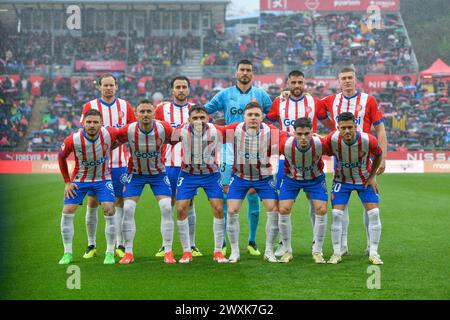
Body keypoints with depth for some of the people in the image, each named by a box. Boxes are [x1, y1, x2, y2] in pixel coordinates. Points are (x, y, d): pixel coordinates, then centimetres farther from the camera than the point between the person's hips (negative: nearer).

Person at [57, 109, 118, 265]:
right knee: (67, 212, -7)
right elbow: (61, 157, -2)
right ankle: (67, 253, 8)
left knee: (109, 210, -15)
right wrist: (67, 182, -2)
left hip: (103, 179, 0)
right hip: (79, 179, 0)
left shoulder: (109, 134, -22)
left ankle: (110, 253, -2)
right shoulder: (73, 140, -23)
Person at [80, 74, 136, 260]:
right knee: (92, 203, 1)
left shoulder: (125, 106, 6)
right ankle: (91, 245, 10)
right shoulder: (90, 106, 1)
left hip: (120, 163, 1)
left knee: (120, 203, 1)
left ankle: (120, 245, 7)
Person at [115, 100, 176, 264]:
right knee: (128, 209, -8)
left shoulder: (163, 129, -22)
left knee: (166, 208, -12)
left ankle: (168, 252, -2)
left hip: (158, 172, 0)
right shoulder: (128, 130, -22)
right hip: (136, 173, 0)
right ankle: (128, 252, 3)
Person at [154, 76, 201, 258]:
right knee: (168, 205, 2)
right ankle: (165, 245, 6)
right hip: (169, 164, 0)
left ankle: (191, 246, 7)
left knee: (189, 205, 4)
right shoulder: (162, 109, 6)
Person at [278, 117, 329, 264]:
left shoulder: (320, 144, -31)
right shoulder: (285, 145, -30)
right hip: (291, 178, 0)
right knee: (283, 210, -10)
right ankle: (287, 251, 7)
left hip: (315, 179, 0)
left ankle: (317, 252, 5)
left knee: (321, 210, -12)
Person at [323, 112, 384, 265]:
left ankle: (373, 253, 4)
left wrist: (372, 176, -4)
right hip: (341, 180, 0)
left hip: (365, 180, 0)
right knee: (336, 214, -9)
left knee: (374, 213, -7)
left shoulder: (368, 140, -28)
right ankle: (337, 253, 3)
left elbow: (378, 155, -6)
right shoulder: (332, 139, -28)